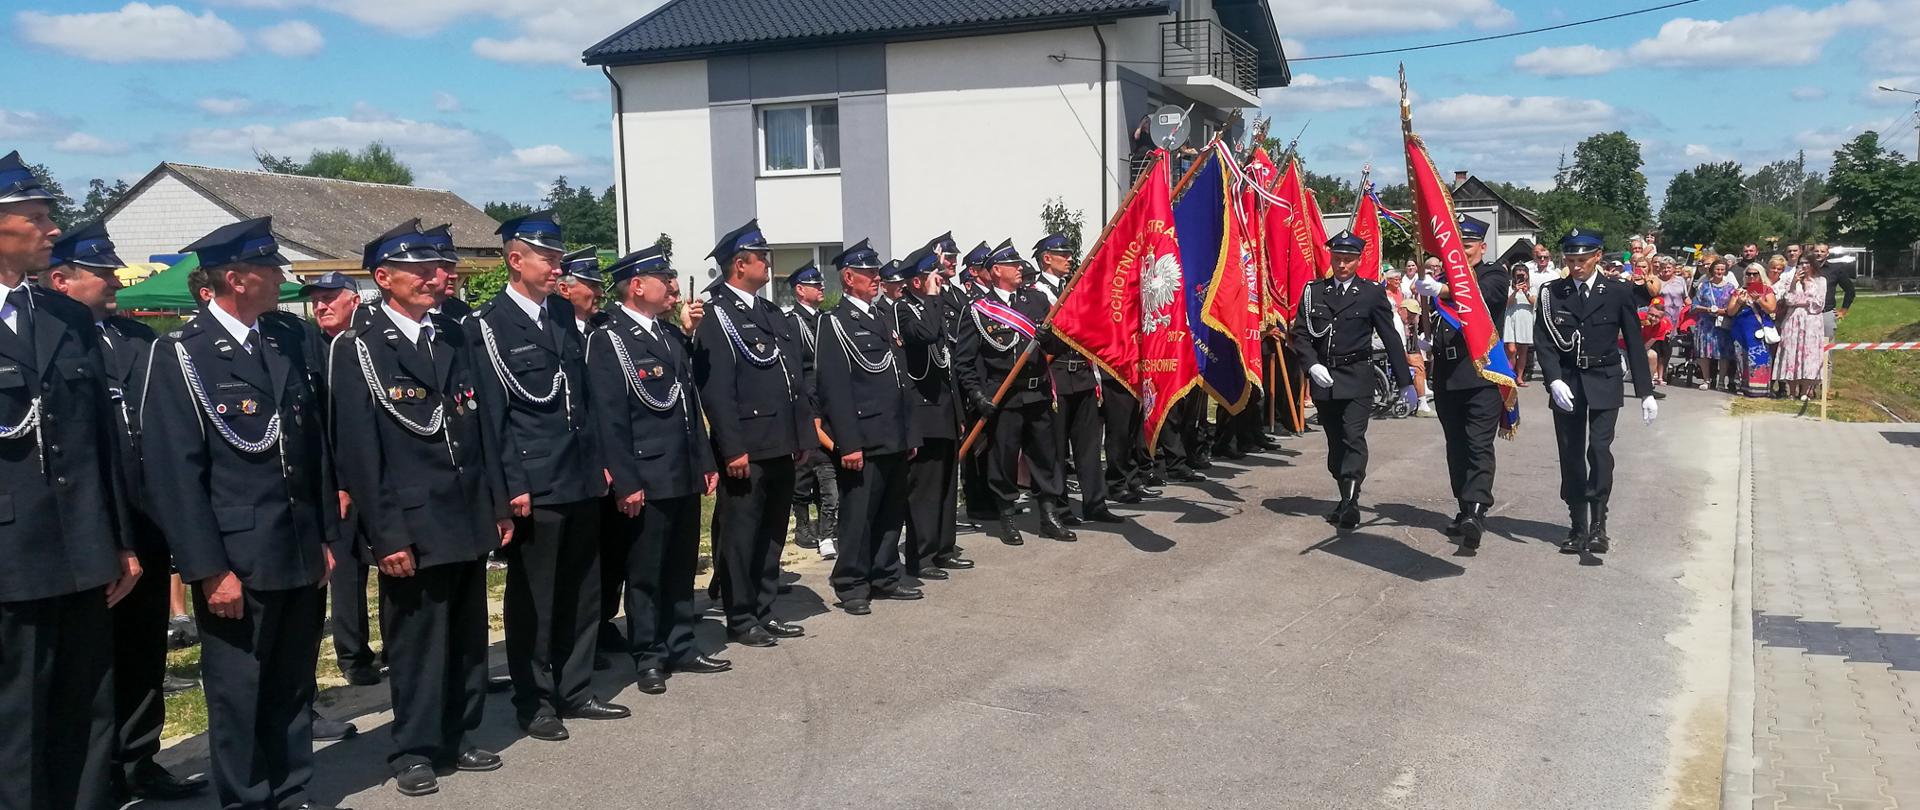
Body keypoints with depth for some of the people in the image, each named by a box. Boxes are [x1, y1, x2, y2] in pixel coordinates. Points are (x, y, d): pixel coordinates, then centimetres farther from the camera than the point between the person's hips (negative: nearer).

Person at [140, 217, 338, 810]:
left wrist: (326, 535, 12)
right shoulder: (180, 355, -9)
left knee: (293, 689, 16)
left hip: (302, 555, 6)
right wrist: (209, 569, -15)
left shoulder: (288, 341, 9)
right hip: (236, 563, -6)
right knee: (238, 694, 7)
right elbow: (174, 471, -12)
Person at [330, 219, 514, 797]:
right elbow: (358, 450, -11)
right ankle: (415, 752, 20)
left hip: (469, 520, 6)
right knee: (415, 645, 5)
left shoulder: (456, 338, 11)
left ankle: (459, 738, 30)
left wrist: (499, 503, 9)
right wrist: (387, 534, -15)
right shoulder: (356, 349, -7)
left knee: (468, 639, 15)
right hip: (412, 526, -6)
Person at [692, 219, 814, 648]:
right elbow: (715, 389, -16)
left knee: (772, 535, 15)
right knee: (740, 536, 2)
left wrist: (803, 434, 13)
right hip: (747, 450, -8)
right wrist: (733, 448, -20)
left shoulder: (772, 313, 16)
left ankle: (764, 612, 25)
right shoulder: (717, 316, -9)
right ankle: (741, 619, 13)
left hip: (782, 448, 8)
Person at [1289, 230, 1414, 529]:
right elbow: (1300, 333, 8)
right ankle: (1346, 498, 20)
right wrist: (1312, 365, -9)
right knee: (1335, 443, 9)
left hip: (1357, 380, -3)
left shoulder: (1372, 293, 1)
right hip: (1323, 379, 3)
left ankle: (1350, 503, -19)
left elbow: (1390, 339, 3)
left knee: (1353, 439, -14)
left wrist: (1405, 382, 3)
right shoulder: (1313, 291, 8)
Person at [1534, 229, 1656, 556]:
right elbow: (1543, 340, -2)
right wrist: (1554, 381, -16)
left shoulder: (1617, 293, 0)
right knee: (1571, 455, 5)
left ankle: (1598, 523, -7)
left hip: (1604, 382, -2)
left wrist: (1646, 392, 2)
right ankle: (1578, 527, 12)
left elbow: (1634, 343, 3)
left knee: (1599, 450, -14)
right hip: (1566, 383, 2)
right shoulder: (1551, 293, 2)